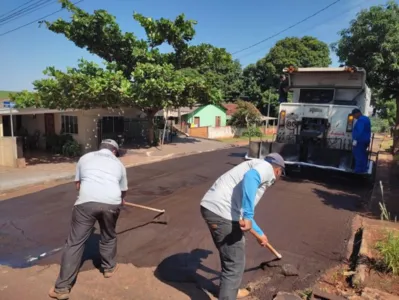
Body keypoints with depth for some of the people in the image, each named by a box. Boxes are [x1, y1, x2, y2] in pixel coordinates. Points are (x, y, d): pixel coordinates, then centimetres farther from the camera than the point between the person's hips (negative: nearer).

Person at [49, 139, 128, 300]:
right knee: (108, 237, 25)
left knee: (75, 243, 8)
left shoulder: (85, 157, 23)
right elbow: (123, 191, 33)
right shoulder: (118, 163, 24)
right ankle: (109, 267, 43)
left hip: (86, 202, -1)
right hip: (111, 203, 1)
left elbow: (78, 185, 25)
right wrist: (120, 201, 55)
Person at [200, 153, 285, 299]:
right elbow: (250, 177, -23)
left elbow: (241, 208, 35)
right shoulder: (266, 167, 3)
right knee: (235, 264, 6)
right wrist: (248, 216, -25)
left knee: (229, 258, 29)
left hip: (211, 207, 10)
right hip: (222, 212, -10)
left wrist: (259, 234, 45)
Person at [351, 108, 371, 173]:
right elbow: (368, 131, 23)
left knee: (358, 155, -8)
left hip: (360, 141, -11)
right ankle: (363, 169, 25)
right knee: (363, 155, 17)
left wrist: (355, 139, -25)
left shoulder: (361, 120, -17)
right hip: (365, 140, 11)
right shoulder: (366, 118, 17)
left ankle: (358, 170, -7)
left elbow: (360, 131, -26)